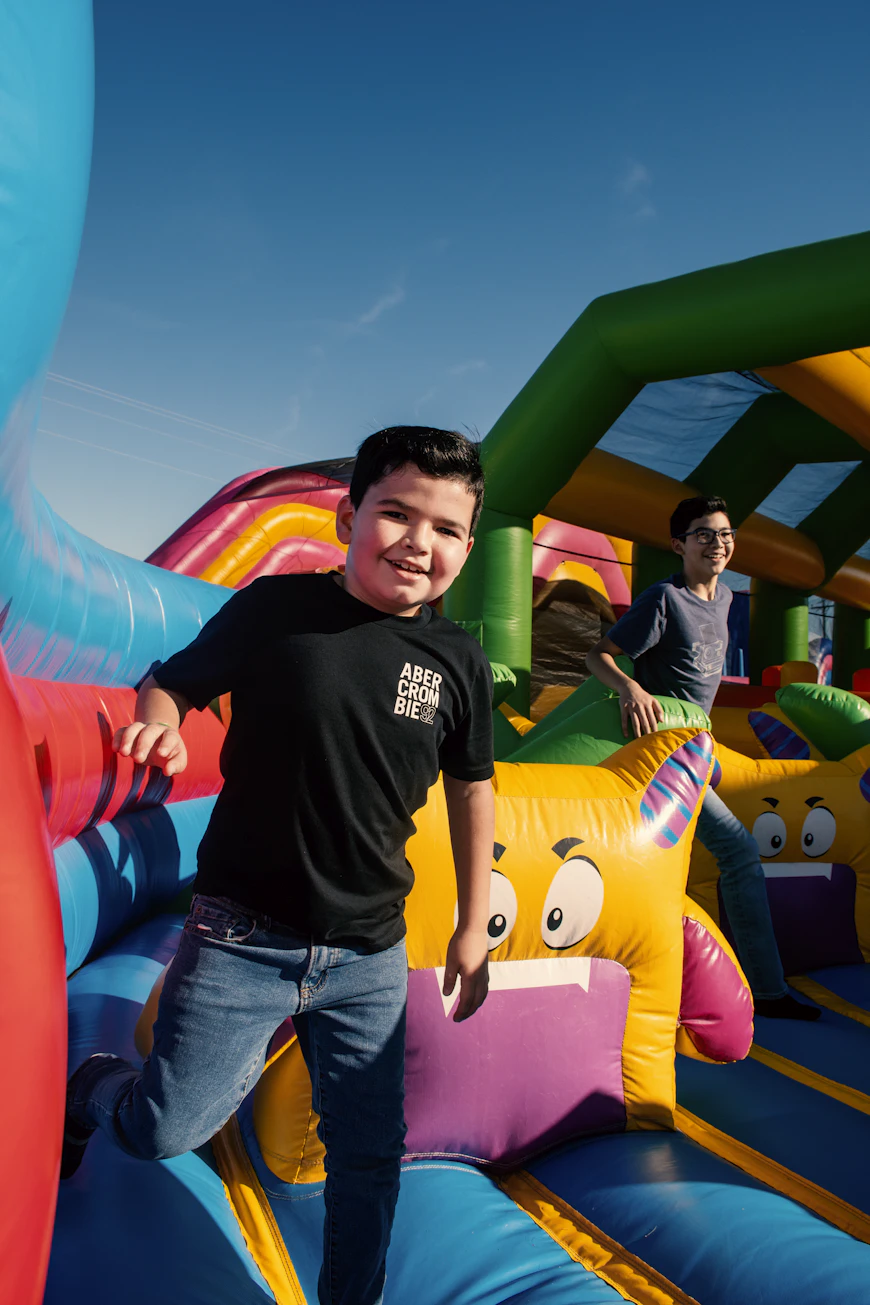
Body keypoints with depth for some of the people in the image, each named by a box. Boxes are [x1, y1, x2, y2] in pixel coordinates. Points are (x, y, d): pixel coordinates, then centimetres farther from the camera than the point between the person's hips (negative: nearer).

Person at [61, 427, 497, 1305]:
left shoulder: (458, 662, -4)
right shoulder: (276, 607, -11)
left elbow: (470, 791, 8)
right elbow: (172, 681, 3)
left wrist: (473, 929, 11)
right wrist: (159, 726, -21)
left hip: (369, 958, 3)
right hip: (241, 939, -2)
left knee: (369, 1153, 14)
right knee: (165, 1133, 6)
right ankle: (86, 1091, 42)